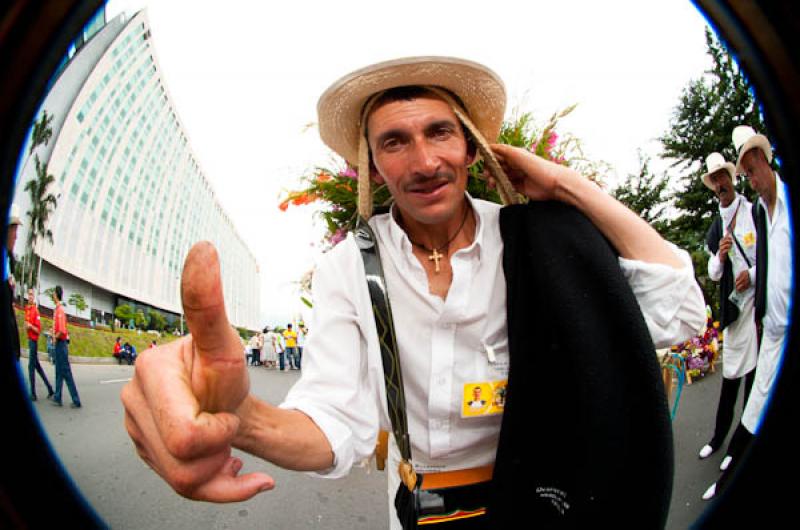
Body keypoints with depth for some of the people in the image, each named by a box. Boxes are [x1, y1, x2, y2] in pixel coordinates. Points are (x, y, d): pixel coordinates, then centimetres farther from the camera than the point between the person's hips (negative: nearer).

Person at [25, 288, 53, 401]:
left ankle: (33, 394, 1)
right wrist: (26, 327, 4)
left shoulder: (35, 311, -13)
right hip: (30, 340, 9)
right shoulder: (27, 309, 10)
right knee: (37, 365, 13)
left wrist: (31, 326, -28)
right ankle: (50, 389, 20)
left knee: (31, 366, -5)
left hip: (34, 340, -9)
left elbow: (38, 330, -14)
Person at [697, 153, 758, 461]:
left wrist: (753, 274, -15)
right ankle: (719, 436, 22)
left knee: (753, 370, 1)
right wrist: (720, 257, -8)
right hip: (732, 304, 4)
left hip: (757, 299, -4)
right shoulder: (715, 228, 11)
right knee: (730, 373, 12)